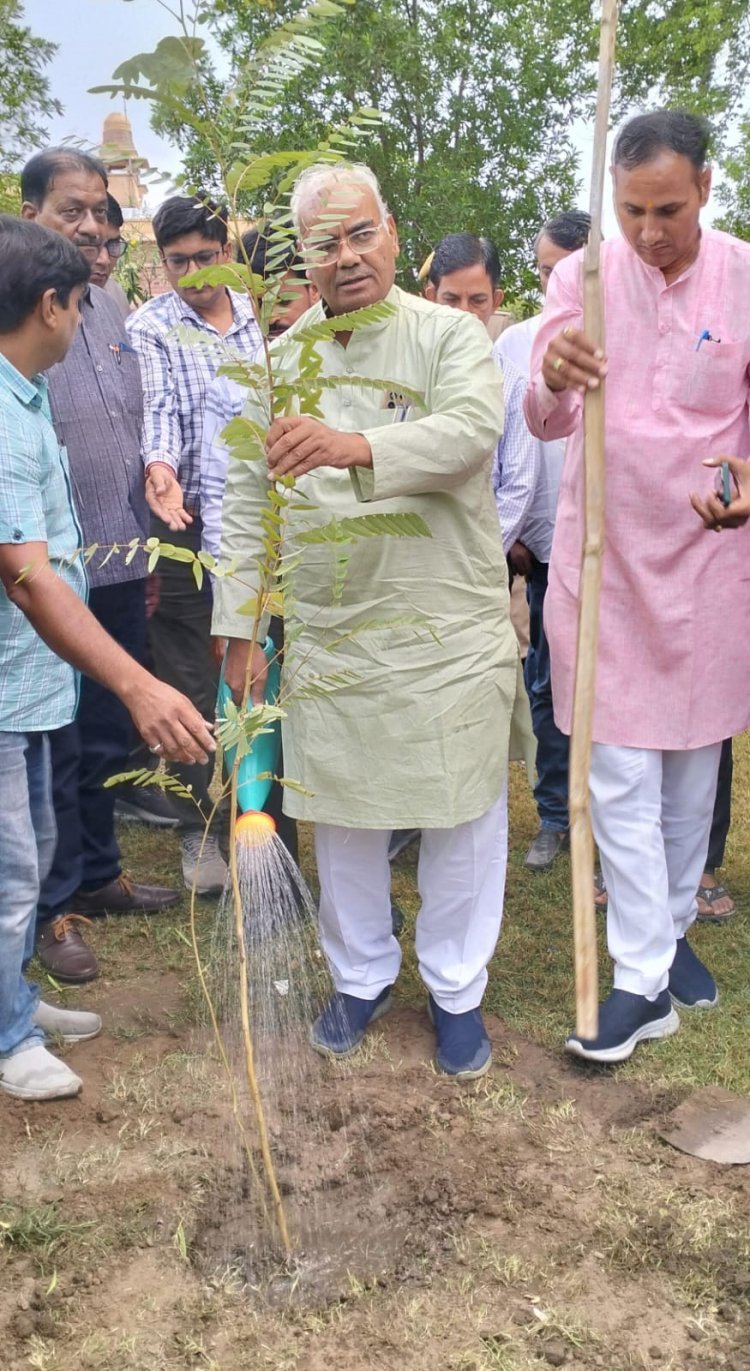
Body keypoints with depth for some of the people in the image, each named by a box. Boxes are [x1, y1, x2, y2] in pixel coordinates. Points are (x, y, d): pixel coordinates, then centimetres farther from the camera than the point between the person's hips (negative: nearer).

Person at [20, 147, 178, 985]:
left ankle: (96, 872, 33)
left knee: (108, 738, 16)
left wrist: (143, 549, 10)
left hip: (121, 566, 6)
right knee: (56, 748, 5)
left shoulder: (111, 314, 11)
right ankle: (52, 908, 20)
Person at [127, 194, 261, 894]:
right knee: (191, 678, 1)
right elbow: (158, 408, -16)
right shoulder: (149, 327, -2)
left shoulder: (256, 316, 11)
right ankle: (198, 827, 11)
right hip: (188, 519, -4)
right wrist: (160, 466, -35)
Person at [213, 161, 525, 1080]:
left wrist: (356, 445, -41)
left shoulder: (450, 335, -4)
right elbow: (246, 504, 8)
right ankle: (362, 977, 35)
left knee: (462, 817, 8)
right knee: (341, 818, 13)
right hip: (327, 638, 3)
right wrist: (241, 627, 4)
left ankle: (455, 989, 30)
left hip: (450, 633, -2)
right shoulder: (282, 360, 7)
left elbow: (470, 432, -24)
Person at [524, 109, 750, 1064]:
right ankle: (643, 978, 7)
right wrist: (552, 380, -33)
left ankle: (671, 928, 33)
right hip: (603, 553, 0)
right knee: (621, 773, -1)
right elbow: (546, 424, -9)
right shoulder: (581, 278, -3)